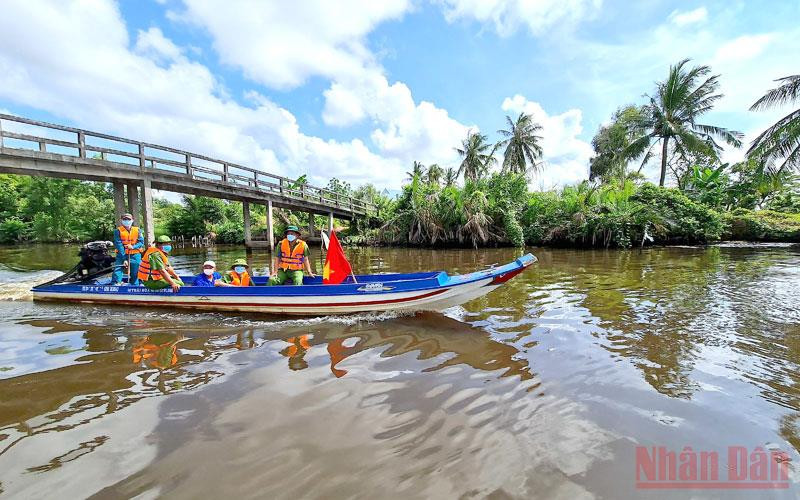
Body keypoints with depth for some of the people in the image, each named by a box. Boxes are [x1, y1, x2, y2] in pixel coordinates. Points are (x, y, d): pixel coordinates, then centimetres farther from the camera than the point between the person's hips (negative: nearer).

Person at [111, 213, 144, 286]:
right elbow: (118, 244, -7)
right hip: (122, 255, -1)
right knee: (117, 271, -11)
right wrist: (124, 258, -14)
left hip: (135, 255, 1)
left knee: (135, 274, 7)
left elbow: (141, 242, 0)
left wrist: (133, 247, -21)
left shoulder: (137, 230, 5)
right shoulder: (118, 231, -1)